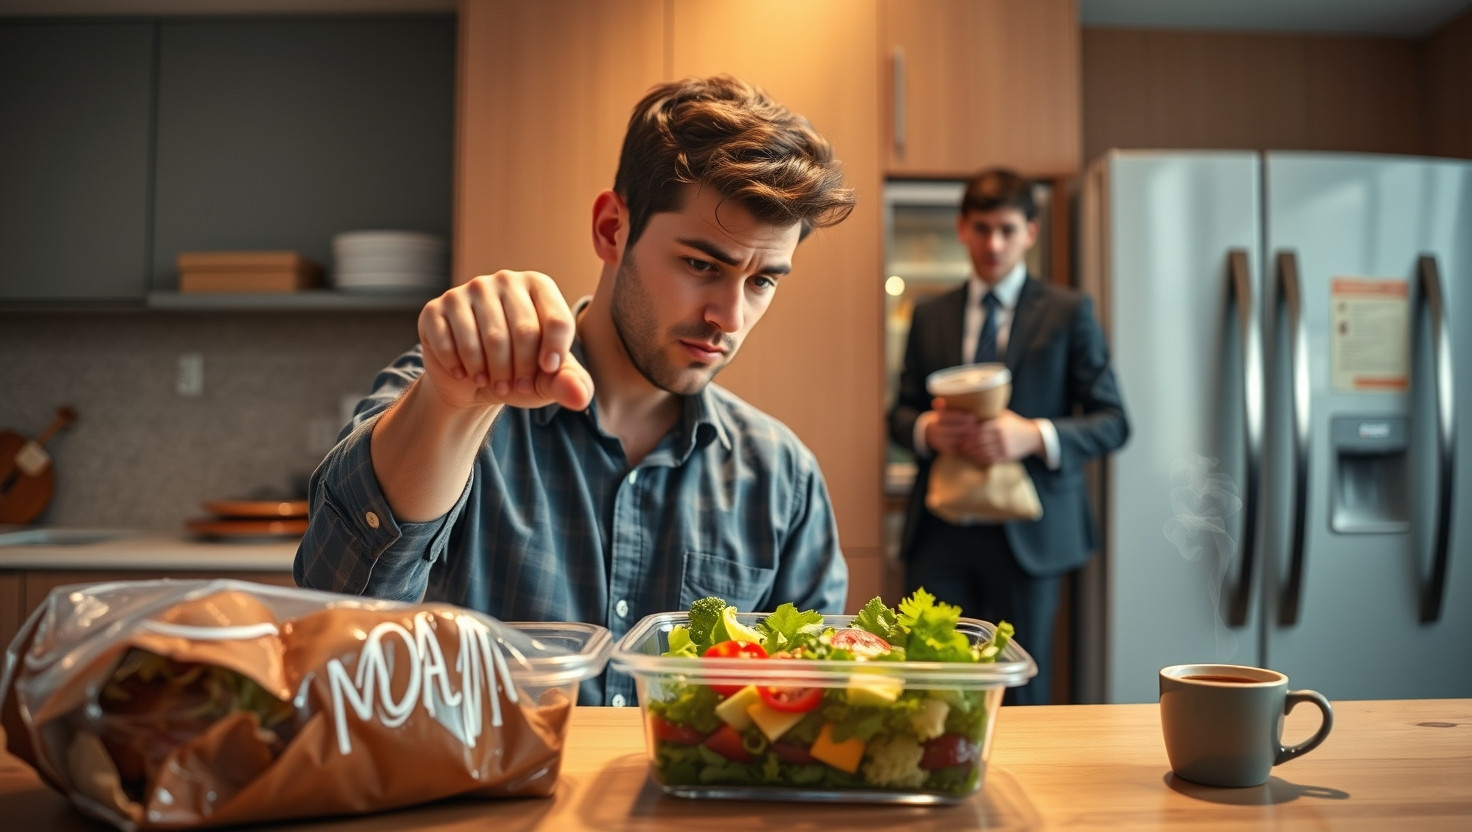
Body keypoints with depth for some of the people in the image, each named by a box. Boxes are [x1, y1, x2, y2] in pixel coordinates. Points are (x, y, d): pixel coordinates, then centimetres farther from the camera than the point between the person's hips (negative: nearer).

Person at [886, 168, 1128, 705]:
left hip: (1027, 532, -2)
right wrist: (926, 429, -10)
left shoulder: (1068, 313, 4)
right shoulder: (929, 316, 13)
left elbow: (1112, 423, 0)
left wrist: (1035, 435, -18)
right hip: (940, 528, 2)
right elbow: (899, 413, 14)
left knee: (1021, 695, 6)